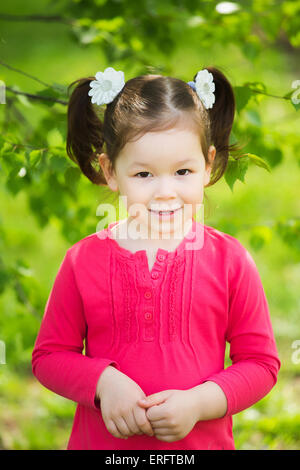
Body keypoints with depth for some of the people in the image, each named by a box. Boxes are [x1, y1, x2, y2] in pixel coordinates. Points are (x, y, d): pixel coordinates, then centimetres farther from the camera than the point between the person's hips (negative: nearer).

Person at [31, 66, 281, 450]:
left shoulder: (230, 260, -8)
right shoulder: (83, 261, -7)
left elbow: (261, 363, -5)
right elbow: (49, 355, -2)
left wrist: (200, 402, -18)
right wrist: (103, 382, -19)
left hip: (202, 440, 0)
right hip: (102, 441, 0)